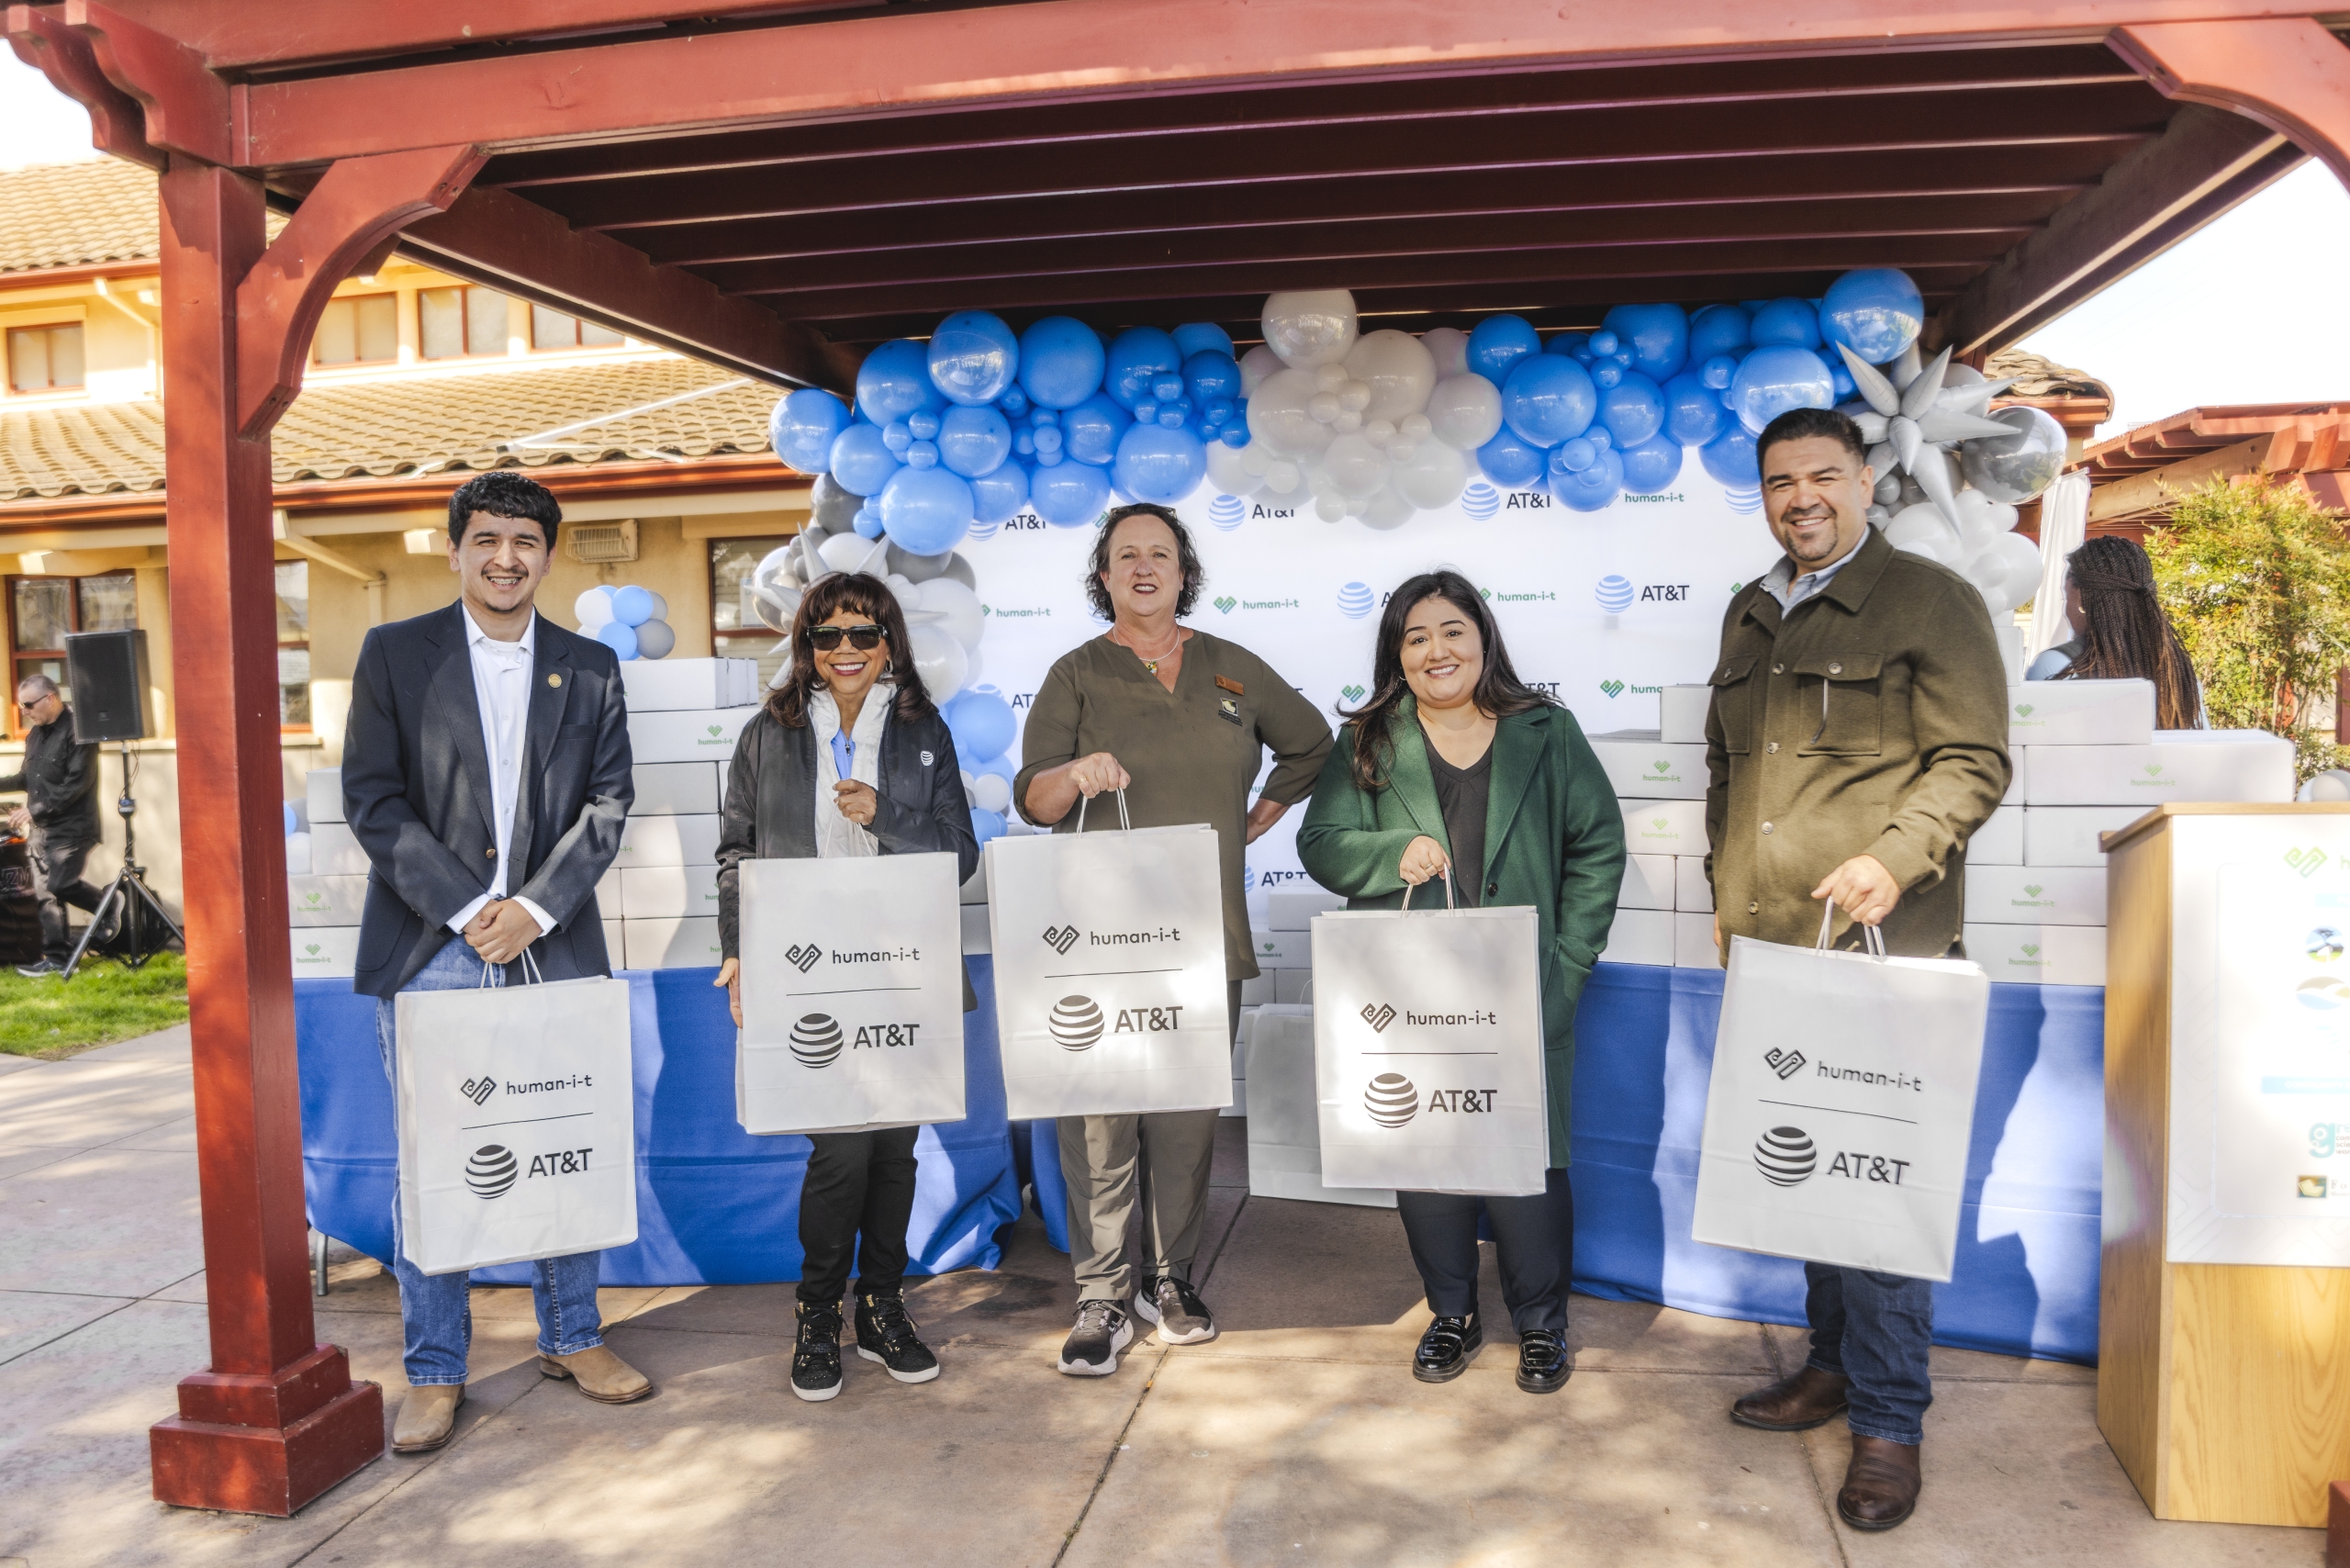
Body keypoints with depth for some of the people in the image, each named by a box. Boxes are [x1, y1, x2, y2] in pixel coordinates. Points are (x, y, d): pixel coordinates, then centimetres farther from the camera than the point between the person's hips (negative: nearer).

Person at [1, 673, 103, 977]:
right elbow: (28, 776, 22)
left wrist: (35, 810, -19)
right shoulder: (35, 733, 13)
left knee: (61, 886, -15)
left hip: (71, 828, -8)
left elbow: (76, 783, -19)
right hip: (41, 829, 8)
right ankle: (56, 956, 10)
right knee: (45, 893, 6)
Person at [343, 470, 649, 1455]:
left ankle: (571, 1337, 26)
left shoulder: (590, 668, 9)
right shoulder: (393, 654, 4)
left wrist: (535, 909, -8)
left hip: (551, 947, 2)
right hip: (428, 953, -1)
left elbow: (607, 803, 4)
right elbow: (373, 801, -2)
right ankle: (434, 1372, 18)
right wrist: (466, 910, -11)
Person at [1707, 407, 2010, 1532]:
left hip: (1880, 946, -6)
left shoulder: (1929, 601, -3)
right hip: (1765, 943, 6)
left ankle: (1888, 1418, 11)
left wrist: (1894, 860, -21)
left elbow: (1974, 760, -8)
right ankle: (1834, 1362, 30)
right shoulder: (1751, 615, 16)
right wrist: (1724, 884, 17)